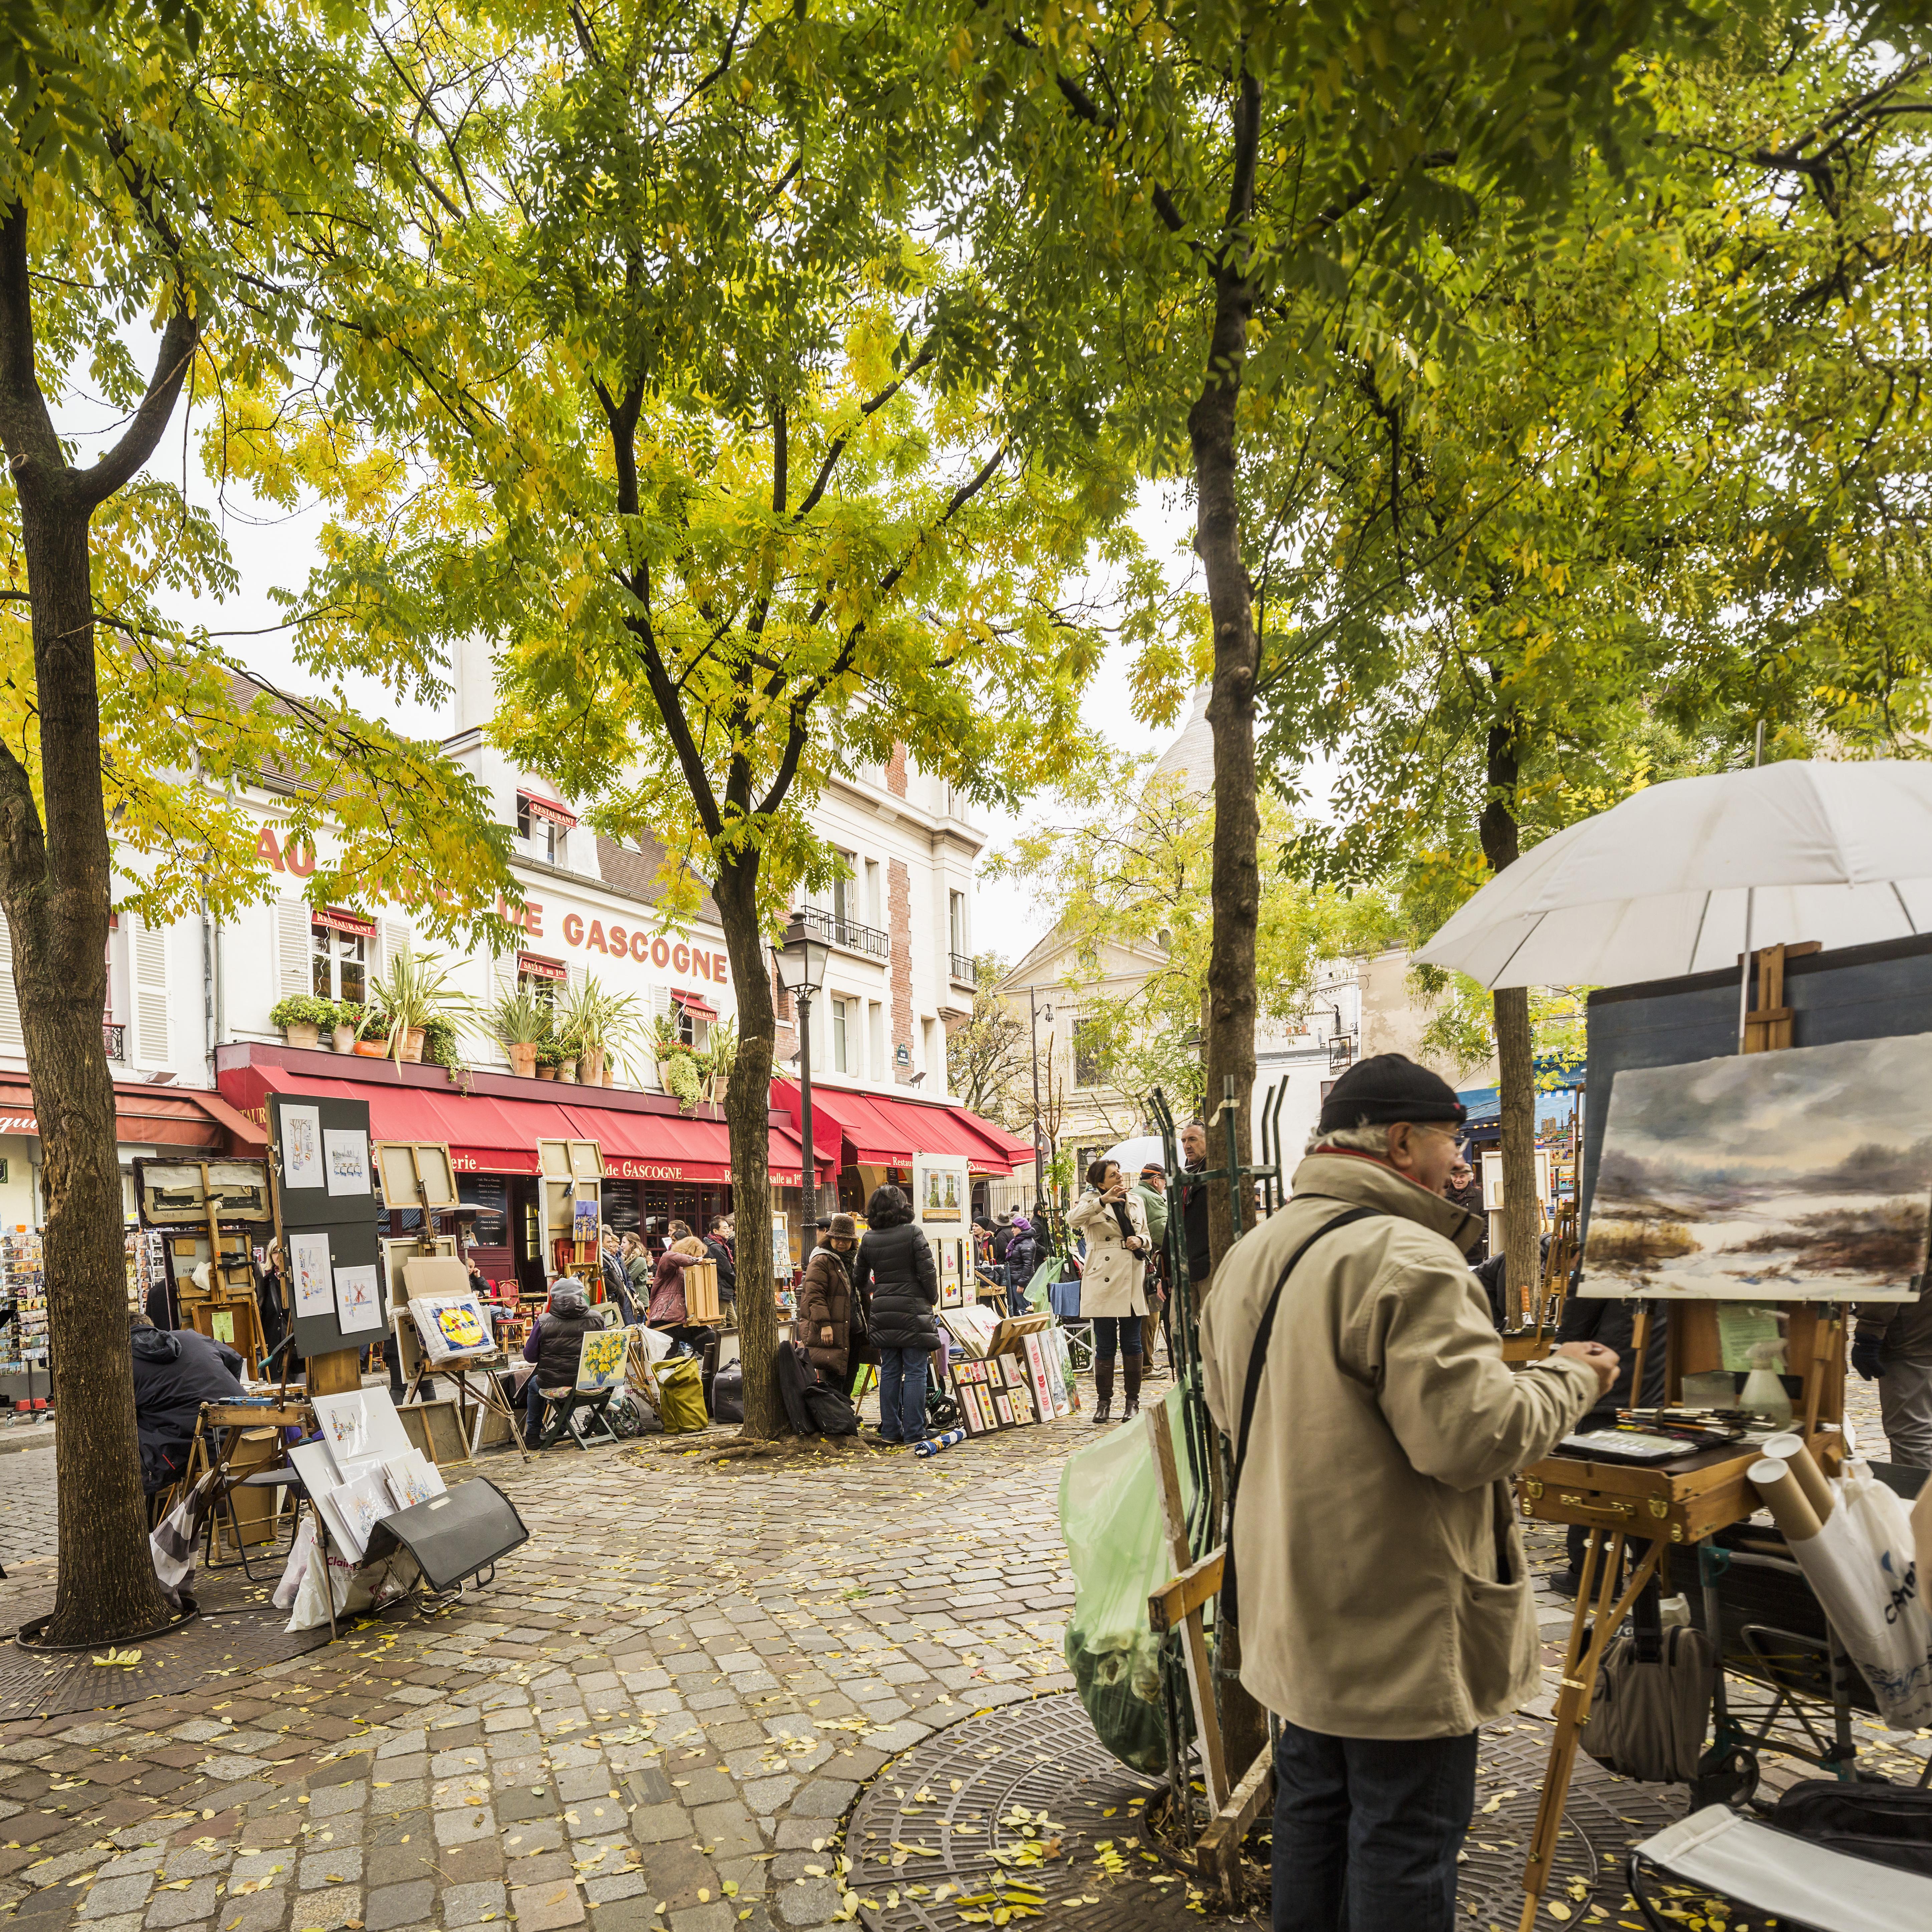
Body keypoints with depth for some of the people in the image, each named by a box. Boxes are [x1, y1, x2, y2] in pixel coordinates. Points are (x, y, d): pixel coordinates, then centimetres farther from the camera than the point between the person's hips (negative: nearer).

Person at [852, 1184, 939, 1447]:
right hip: (913, 1310, -4)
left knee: (889, 1372, 12)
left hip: (882, 1311, 4)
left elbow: (859, 1279, 15)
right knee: (915, 1373, 1)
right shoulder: (913, 1233, -8)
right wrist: (933, 1301, 5)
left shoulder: (869, 1240, 5)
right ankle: (914, 1433, 1)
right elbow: (928, 1272, -11)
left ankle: (890, 1430, 15)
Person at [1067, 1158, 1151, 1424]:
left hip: (1132, 1281, 3)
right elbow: (1073, 1219, -20)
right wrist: (1103, 1200, -28)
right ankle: (1103, 1402, 12)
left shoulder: (1136, 1202, 15)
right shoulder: (1092, 1201, 2)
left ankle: (1133, 1402, 16)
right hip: (1104, 1280, -3)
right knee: (1105, 1345, 2)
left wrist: (1140, 1241, -1)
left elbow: (1148, 1239, 22)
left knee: (1131, 1343, 6)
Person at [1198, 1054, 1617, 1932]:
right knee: (1404, 1839, 8)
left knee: (1311, 1810, 22)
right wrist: (1569, 1375, -10)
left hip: (1296, 1615, 9)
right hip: (1400, 1629, -8)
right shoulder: (1405, 1258, -24)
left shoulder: (1249, 1255, 6)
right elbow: (1472, 1436, -27)